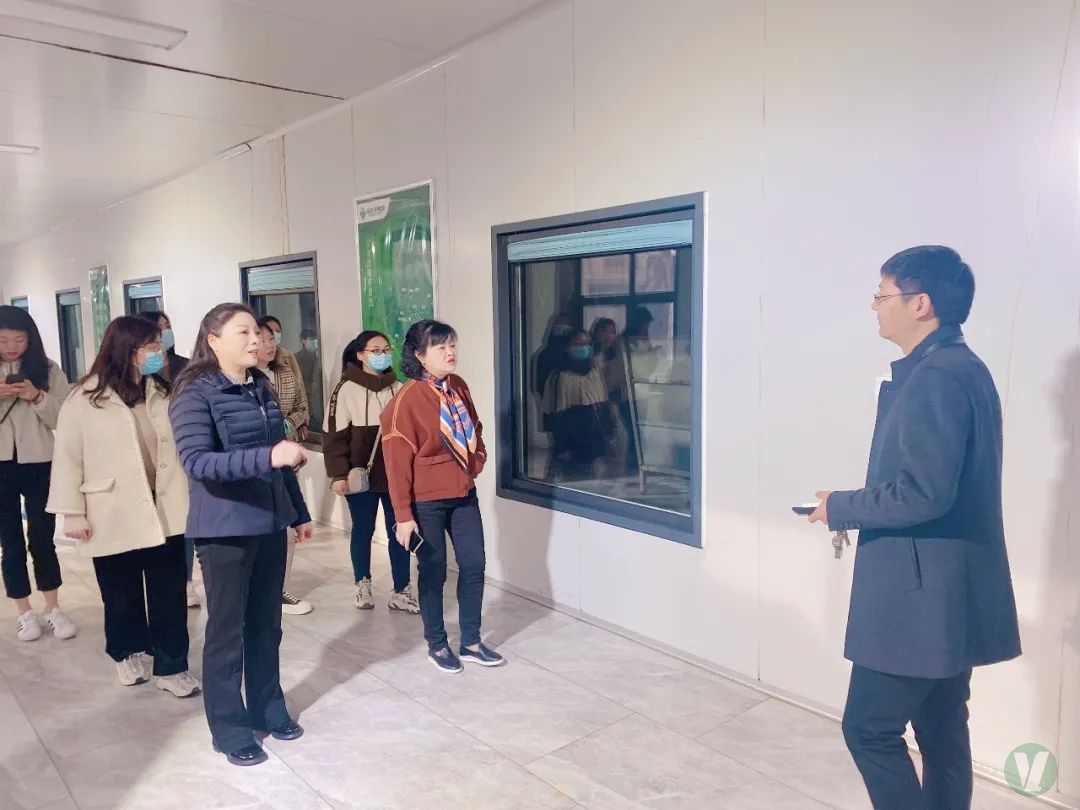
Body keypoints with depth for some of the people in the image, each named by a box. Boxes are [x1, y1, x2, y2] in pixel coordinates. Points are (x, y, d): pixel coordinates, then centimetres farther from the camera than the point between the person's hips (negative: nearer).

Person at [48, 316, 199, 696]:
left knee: (170, 594, 5)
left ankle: (171, 666, 17)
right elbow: (68, 459, -5)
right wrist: (73, 513, -7)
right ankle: (128, 653, 39)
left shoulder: (162, 391, 6)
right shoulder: (85, 399, -7)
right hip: (114, 517, -2)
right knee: (122, 594, 15)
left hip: (165, 511, 3)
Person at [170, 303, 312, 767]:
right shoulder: (195, 393, -11)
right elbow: (196, 462, -22)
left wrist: (298, 512, 17)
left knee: (266, 624, 16)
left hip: (269, 523, 6)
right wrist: (267, 457, -32)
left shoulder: (262, 388, 9)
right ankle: (229, 730, 21)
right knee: (227, 629, 6)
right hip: (225, 529, -6)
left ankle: (267, 710, 32)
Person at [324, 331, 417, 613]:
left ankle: (401, 592, 15)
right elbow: (335, 434, -8)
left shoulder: (398, 388, 5)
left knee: (400, 532, 5)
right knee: (363, 530, 11)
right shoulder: (347, 390, -6)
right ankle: (362, 584, 31)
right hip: (361, 476, -3)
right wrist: (338, 475, -13)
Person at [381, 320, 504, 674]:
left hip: (464, 493, 6)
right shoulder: (407, 399, -17)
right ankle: (437, 644, 27)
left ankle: (471, 642, 25)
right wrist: (403, 514, -16)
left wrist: (477, 461, 3)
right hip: (427, 500, -6)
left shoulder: (458, 386, 2)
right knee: (433, 572, 8)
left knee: (474, 565, 9)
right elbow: (397, 460, -16)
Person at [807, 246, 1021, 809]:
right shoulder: (959, 368, 13)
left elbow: (923, 493, -27)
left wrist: (840, 507, -12)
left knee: (869, 727, 2)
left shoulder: (935, 376, -20)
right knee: (941, 731, 18)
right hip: (948, 589, 10)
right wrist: (858, 505, 9)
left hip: (923, 593, -10)